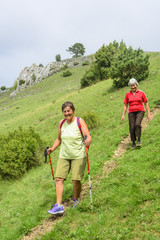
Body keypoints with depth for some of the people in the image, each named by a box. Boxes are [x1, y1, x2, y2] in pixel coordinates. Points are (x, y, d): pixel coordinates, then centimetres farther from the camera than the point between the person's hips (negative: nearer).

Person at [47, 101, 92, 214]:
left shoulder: (80, 121, -7)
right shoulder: (61, 123, 7)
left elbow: (88, 136, -17)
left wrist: (87, 141, -39)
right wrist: (52, 149, 7)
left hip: (78, 156, -4)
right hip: (64, 156, 5)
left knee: (76, 180, -4)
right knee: (59, 178, -5)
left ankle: (76, 201, 23)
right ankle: (59, 206, 0)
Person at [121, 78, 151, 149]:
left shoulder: (141, 93, 3)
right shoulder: (128, 94, 7)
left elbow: (146, 103, 6)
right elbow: (125, 105, 11)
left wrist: (149, 113, 1)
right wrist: (123, 115, 2)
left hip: (140, 112, -2)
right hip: (131, 113, 2)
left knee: (137, 124, -27)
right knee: (132, 128, -7)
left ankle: (139, 139, -7)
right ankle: (133, 143, 11)